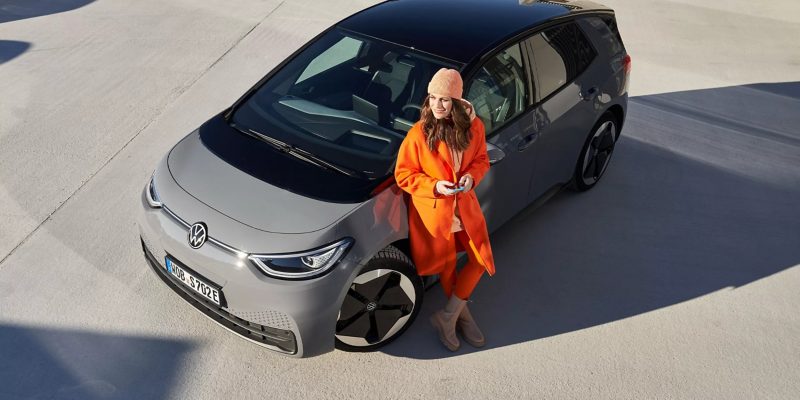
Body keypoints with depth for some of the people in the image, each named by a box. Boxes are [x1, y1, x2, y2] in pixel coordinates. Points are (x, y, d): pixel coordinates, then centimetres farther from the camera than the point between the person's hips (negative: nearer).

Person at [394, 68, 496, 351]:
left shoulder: (474, 127, -8)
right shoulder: (418, 134, -18)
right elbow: (403, 174, -10)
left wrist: (472, 176, -13)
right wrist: (434, 186, -23)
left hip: (465, 205, 4)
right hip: (433, 210, -3)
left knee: (481, 261, 4)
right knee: (446, 267, 12)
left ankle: (447, 316, 19)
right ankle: (463, 316, 38)